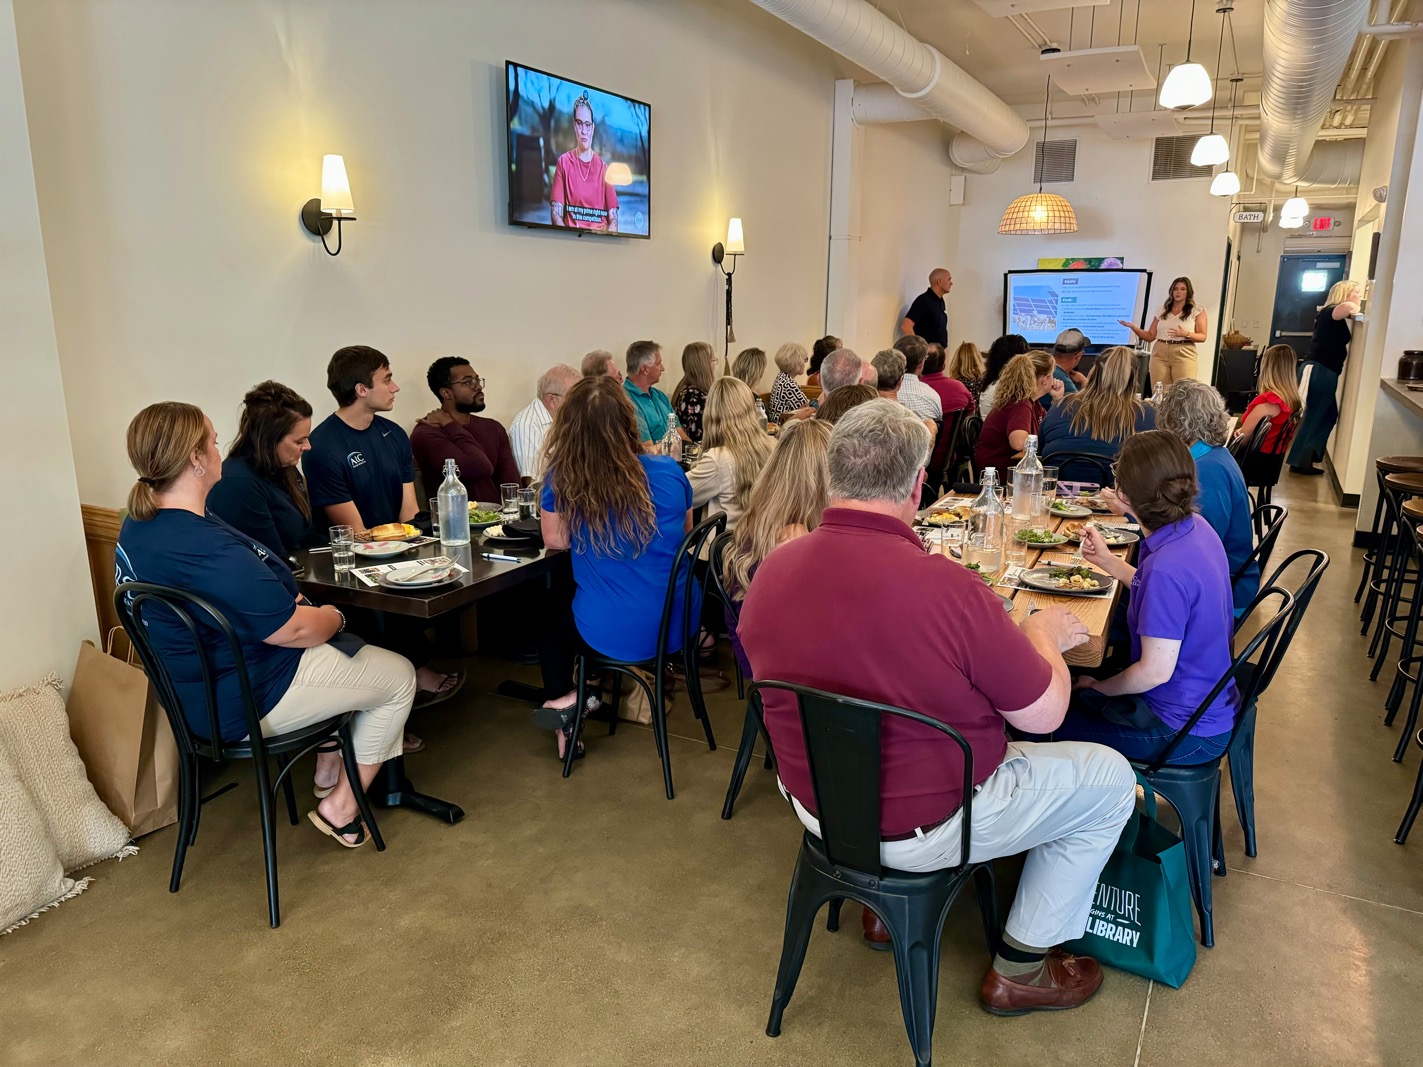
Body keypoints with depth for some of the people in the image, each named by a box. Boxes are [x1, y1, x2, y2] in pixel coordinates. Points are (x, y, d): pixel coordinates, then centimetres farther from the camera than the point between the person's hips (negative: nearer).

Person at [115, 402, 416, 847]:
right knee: (399, 676, 4)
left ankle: (329, 778, 34)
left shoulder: (138, 525, 1)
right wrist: (333, 617, -4)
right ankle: (340, 808, 13)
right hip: (244, 703, -10)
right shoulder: (207, 548, -33)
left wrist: (289, 600, 3)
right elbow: (293, 630, -25)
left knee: (342, 652, 29)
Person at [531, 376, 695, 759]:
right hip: (678, 626, 3)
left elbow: (555, 541, 0)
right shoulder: (668, 471, -7)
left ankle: (565, 711, 27)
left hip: (612, 636, -3)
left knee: (545, 617, 32)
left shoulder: (562, 479, -15)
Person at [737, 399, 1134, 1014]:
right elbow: (1044, 714, -16)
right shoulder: (946, 588, -30)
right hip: (922, 830, -6)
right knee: (1108, 778, 14)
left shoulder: (771, 571, -12)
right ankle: (1020, 968, 26)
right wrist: (1044, 635, 4)